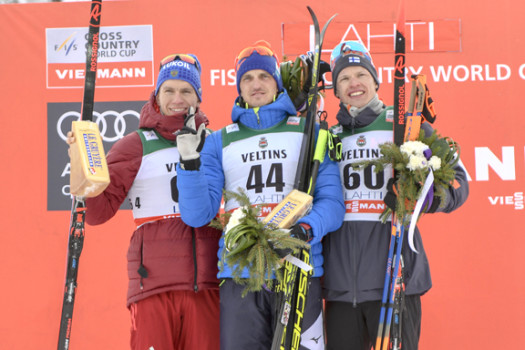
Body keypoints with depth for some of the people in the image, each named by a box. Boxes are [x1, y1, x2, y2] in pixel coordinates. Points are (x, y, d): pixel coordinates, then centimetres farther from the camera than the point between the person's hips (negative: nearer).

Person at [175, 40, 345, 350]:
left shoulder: (308, 132, 11)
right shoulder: (219, 141, 15)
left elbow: (331, 200, 3)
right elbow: (198, 214, 5)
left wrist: (307, 229, -17)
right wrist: (190, 161, -8)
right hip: (238, 275, 1)